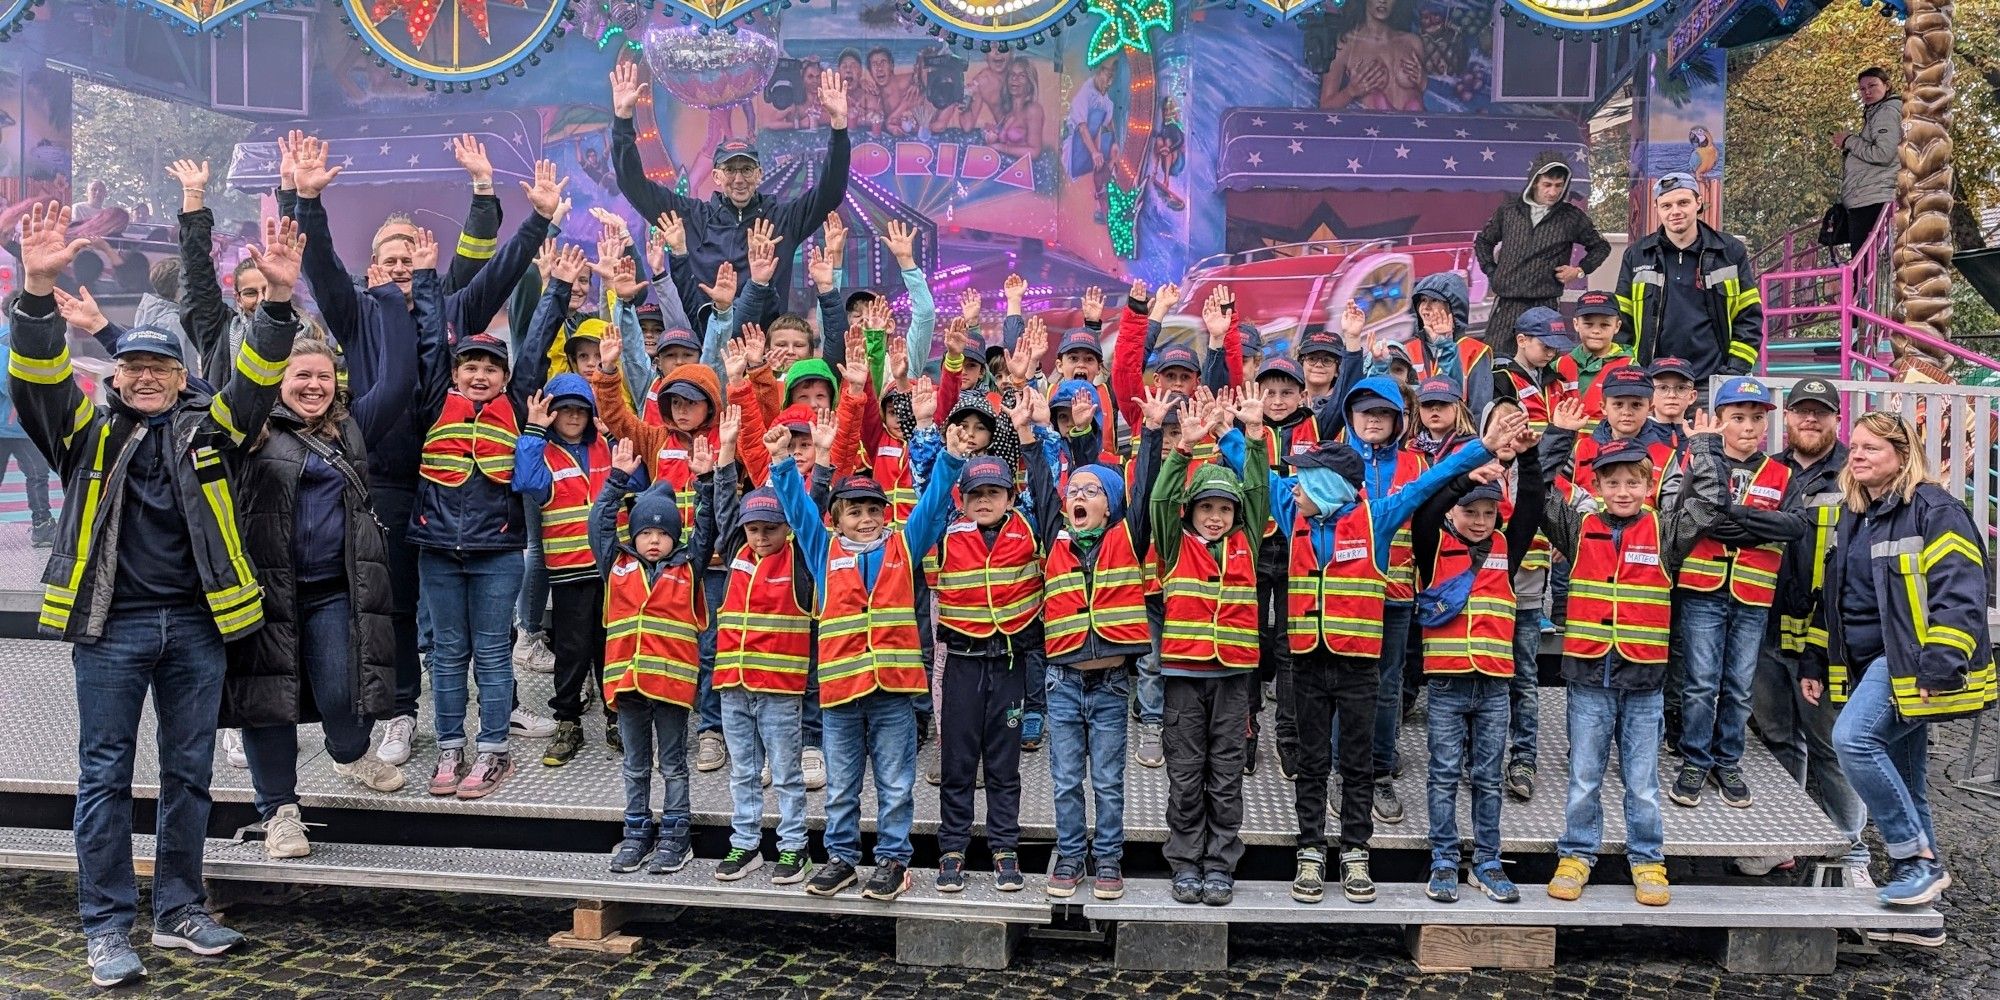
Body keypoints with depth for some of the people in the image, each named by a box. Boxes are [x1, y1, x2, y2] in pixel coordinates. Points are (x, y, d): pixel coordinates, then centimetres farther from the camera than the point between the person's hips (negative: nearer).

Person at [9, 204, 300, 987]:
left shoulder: (208, 430, 9)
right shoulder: (89, 432, 6)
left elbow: (257, 377, -5)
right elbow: (37, 375, -9)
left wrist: (279, 298, -21)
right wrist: (38, 288, -26)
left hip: (196, 624, 2)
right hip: (110, 625, -1)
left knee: (189, 771, 9)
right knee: (105, 774, 3)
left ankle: (180, 910, 21)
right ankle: (108, 928, 10)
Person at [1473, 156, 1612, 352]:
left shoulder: (1572, 217, 5)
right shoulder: (1508, 210, 8)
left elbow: (1600, 247, 19)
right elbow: (1483, 241, 23)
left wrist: (1580, 270, 5)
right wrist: (1491, 273, 11)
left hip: (1546, 305, -1)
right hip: (1506, 304, 1)